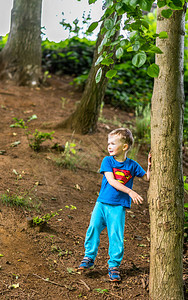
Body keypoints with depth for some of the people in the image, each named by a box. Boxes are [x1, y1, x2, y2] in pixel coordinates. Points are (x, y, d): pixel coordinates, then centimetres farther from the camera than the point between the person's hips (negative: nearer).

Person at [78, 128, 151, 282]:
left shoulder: (132, 165, 3)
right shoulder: (107, 161, 0)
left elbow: (147, 178, 11)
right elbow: (111, 181, -12)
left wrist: (150, 166, -8)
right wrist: (130, 192, -21)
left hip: (118, 207, -1)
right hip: (102, 202, 1)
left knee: (116, 236, -3)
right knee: (93, 228, -5)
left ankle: (114, 265, 12)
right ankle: (89, 258, 14)